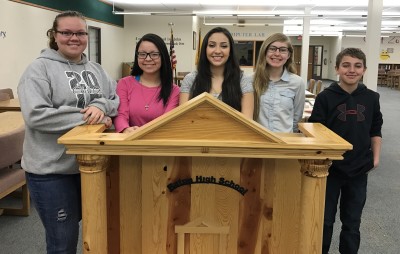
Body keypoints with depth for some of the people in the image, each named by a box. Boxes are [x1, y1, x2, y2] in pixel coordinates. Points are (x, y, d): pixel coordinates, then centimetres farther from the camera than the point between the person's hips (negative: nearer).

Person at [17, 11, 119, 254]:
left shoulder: (96, 69, 9)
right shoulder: (40, 68, -11)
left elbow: (117, 99, 4)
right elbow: (35, 115, -22)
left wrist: (101, 106, -18)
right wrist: (89, 117, -22)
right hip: (52, 169, -6)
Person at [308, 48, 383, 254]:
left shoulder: (371, 98, 0)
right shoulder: (325, 97, -10)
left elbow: (375, 130, 10)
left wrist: (375, 157, 4)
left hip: (359, 169, 3)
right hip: (330, 167, -2)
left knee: (352, 221, 15)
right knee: (325, 219, 11)